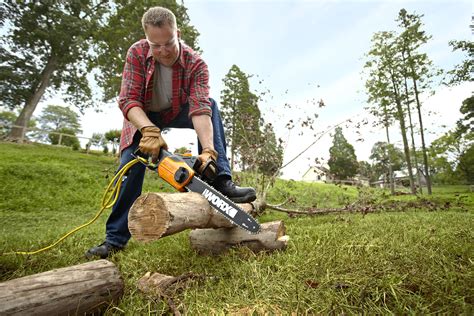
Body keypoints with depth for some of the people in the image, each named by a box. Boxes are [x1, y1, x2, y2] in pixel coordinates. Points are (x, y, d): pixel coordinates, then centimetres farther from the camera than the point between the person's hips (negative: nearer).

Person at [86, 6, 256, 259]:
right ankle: (115, 238, 0)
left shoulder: (195, 64, -26)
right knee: (131, 166, -15)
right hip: (142, 117, 0)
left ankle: (221, 181, -36)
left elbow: (200, 109, -39)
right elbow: (127, 100, -29)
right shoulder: (137, 53, -23)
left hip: (176, 113, 0)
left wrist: (208, 150, -54)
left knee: (210, 105, -27)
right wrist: (150, 131, -48)